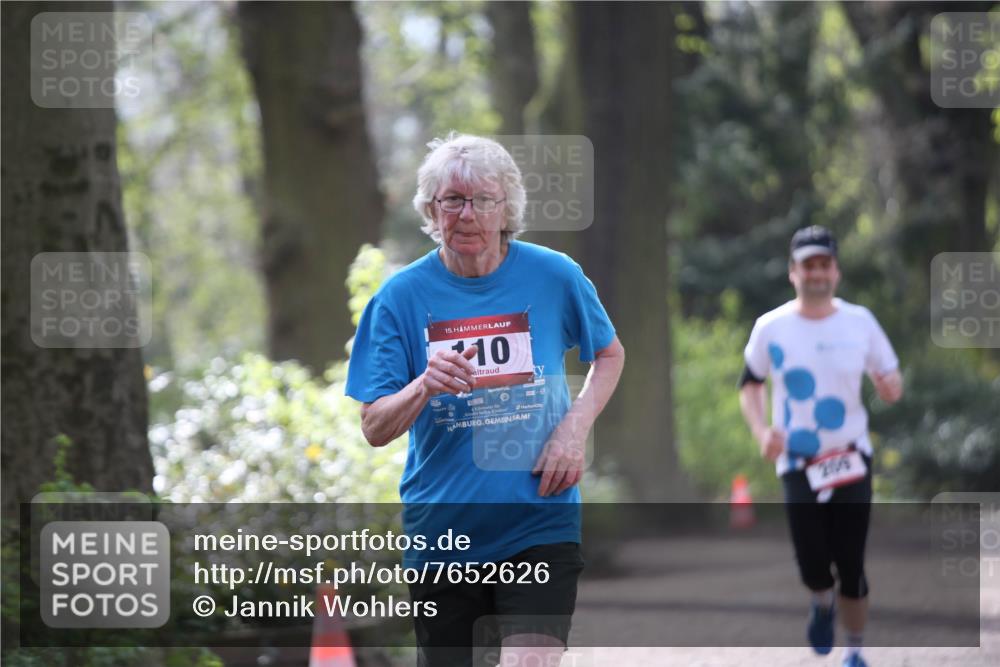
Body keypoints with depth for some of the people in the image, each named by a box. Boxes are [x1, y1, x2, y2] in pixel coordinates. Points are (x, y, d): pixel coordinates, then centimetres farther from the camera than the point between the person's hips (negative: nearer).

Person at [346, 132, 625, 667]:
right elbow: (374, 430, -4)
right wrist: (423, 388, -25)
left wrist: (575, 427, -1)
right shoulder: (402, 295, -3)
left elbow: (609, 355, 16)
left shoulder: (554, 276, -2)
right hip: (440, 530, 1)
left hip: (540, 525, -1)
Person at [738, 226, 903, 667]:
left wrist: (889, 387, -20)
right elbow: (751, 383, 12)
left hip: (851, 460, 1)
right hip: (797, 462, 0)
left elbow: (891, 385, 5)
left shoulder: (859, 322, -1)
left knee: (851, 567, 0)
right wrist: (760, 431, -5)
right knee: (812, 567, -11)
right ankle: (822, 604, 25)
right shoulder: (771, 328, -2)